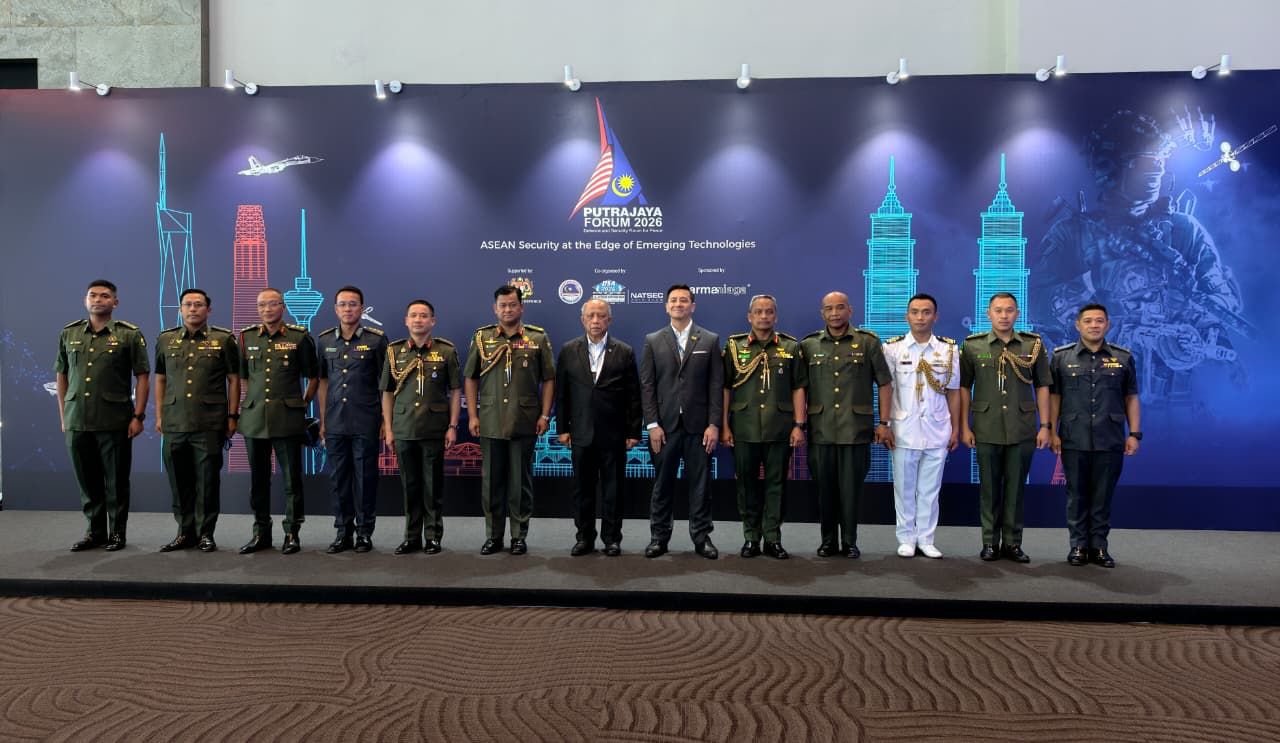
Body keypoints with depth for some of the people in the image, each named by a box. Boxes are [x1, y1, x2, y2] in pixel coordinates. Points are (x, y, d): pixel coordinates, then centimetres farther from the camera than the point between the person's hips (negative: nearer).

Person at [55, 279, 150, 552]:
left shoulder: (129, 334, -1)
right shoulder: (69, 334, 10)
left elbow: (142, 376, -3)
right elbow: (62, 375, 15)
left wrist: (138, 416, -8)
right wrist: (63, 415, 11)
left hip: (115, 422, -3)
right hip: (76, 421, 4)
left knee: (116, 481, 4)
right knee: (87, 481, 12)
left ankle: (117, 532, 16)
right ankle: (95, 531, 24)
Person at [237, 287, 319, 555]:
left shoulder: (299, 337, 0)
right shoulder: (246, 337, 10)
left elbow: (313, 377, 7)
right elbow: (241, 377, 18)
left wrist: (303, 404, 4)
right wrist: (247, 404, 11)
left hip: (287, 419, -3)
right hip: (254, 417, 4)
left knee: (291, 477, 0)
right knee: (257, 478, 9)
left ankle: (292, 533, 10)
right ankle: (261, 532, 20)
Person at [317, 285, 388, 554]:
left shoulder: (376, 339, -2)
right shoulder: (324, 340, 9)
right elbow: (322, 381, 14)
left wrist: (386, 420, -3)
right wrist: (322, 420, 11)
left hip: (366, 423, -3)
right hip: (335, 423, 3)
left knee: (365, 478, 2)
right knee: (338, 478, 8)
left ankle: (364, 532, 14)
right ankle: (343, 532, 19)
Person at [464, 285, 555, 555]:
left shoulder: (538, 338, 3)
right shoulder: (482, 338, 7)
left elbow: (548, 379, 4)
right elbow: (470, 378, 9)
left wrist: (545, 415, -3)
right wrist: (472, 415, 2)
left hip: (525, 422, -1)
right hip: (490, 422, 1)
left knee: (521, 481, 5)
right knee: (491, 480, 8)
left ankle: (519, 536, 16)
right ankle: (493, 536, 19)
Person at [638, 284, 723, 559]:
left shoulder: (710, 340, 5)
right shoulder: (653, 341, 7)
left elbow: (716, 386, 1)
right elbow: (647, 386, 2)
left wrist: (714, 424, -6)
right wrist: (652, 424, -6)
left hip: (698, 425, 0)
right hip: (664, 425, 0)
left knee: (700, 484, 6)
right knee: (662, 484, 6)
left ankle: (702, 537, 16)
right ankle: (659, 537, 16)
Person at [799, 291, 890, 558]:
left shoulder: (868, 342, 2)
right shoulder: (809, 345, 7)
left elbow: (884, 384, 5)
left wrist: (884, 423, 1)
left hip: (856, 430, -1)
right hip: (820, 431, 2)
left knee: (851, 489, 3)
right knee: (825, 488, 8)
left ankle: (849, 542, 17)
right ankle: (828, 541, 21)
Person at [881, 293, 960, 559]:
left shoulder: (949, 349, 5)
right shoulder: (892, 348, 0)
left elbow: (953, 392, 9)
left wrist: (956, 428, 7)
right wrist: (884, 425, -4)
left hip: (937, 431, 1)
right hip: (903, 430, -1)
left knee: (930, 489, 7)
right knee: (904, 488, 6)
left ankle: (926, 539, 17)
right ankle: (906, 539, 16)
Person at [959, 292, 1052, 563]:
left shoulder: (1033, 345, 3)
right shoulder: (973, 346, 2)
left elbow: (1042, 387, 6)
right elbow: (964, 388, 4)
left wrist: (1045, 425, 1)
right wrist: (964, 426, 0)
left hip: (1022, 429, 0)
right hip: (986, 429, 0)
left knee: (1016, 487, 6)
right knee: (989, 487, 7)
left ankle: (1013, 542, 17)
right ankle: (990, 542, 16)